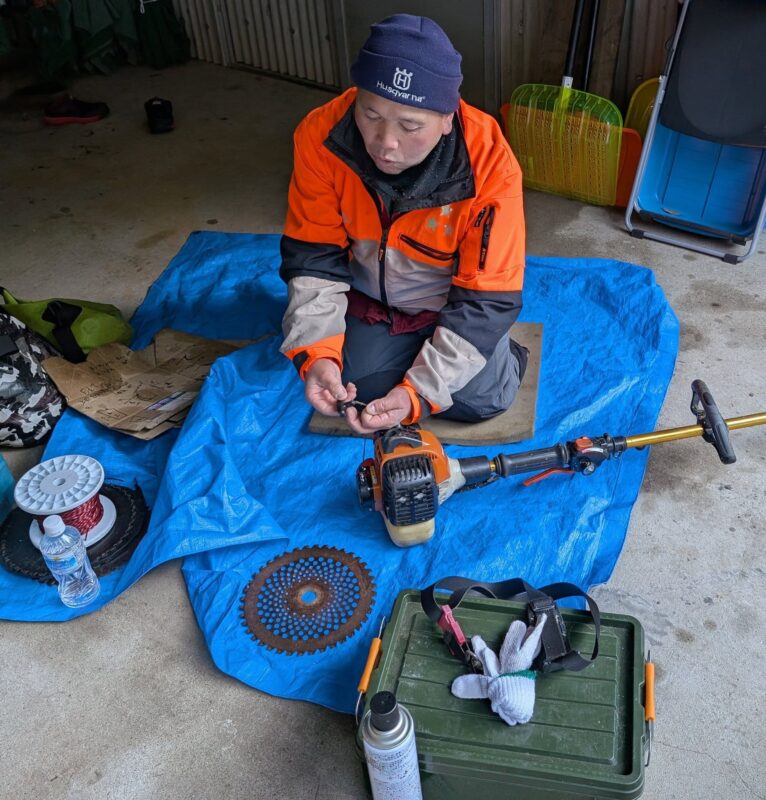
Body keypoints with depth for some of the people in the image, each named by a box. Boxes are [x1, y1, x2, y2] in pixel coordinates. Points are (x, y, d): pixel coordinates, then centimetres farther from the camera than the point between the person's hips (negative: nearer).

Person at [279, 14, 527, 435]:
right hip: (371, 298, 2)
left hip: (458, 302, -2)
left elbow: (485, 299, -26)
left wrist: (420, 391, -33)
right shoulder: (321, 135, -26)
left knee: (478, 399, -15)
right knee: (358, 392, -10)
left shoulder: (489, 165, -32)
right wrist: (317, 352, -32)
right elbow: (314, 258, -17)